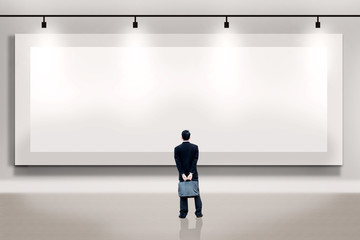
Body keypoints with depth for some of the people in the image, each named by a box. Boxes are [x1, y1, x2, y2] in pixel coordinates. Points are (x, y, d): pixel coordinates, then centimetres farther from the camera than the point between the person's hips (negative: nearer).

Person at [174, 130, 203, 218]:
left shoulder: (177, 149, -4)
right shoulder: (195, 147, -3)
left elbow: (178, 163, -9)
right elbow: (195, 161, -9)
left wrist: (183, 174, -10)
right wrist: (191, 173, -12)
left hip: (182, 174, 0)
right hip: (194, 174, 0)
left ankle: (183, 213, 2)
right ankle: (198, 212, 6)